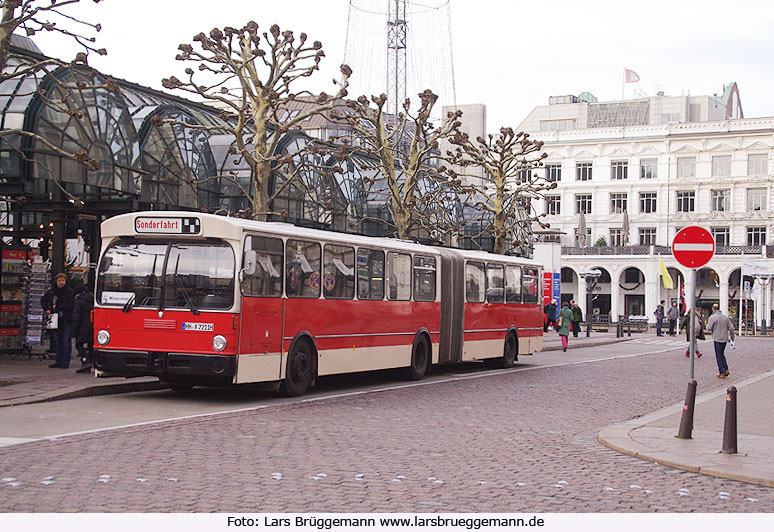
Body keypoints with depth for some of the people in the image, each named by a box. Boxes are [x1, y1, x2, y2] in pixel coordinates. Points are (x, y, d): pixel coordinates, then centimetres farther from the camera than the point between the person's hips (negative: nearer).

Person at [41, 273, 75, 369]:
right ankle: (59, 361, 16)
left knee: (66, 340, -5)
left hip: (67, 320, -4)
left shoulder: (69, 291, -3)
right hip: (56, 319, 4)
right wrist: (47, 309, 8)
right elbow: (43, 300, 24)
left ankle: (66, 362, -1)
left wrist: (58, 307, -14)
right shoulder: (52, 292, 9)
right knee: (58, 341, 9)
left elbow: (71, 304, -12)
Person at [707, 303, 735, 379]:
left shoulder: (712, 317, -11)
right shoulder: (725, 317, 7)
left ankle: (721, 373, 2)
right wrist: (732, 337, 15)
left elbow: (709, 328, -10)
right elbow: (731, 327, 6)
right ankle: (726, 369, 10)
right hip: (725, 339, 5)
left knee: (719, 356, 1)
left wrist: (707, 323, 11)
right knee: (722, 354, 20)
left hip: (717, 339, -5)